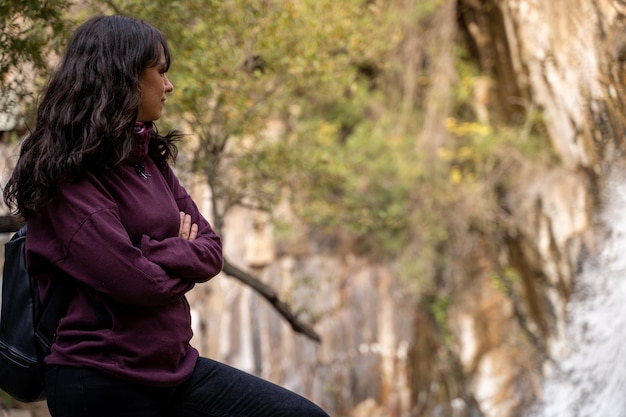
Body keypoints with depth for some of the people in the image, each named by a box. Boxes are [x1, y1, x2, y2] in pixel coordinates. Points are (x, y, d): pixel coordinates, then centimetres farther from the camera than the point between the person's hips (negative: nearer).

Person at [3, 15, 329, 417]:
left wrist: (155, 255, -9)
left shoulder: (150, 161, 11)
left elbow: (211, 252, 9)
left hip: (173, 365, 8)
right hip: (101, 380, -7)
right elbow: (134, 280, -21)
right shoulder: (68, 174, -13)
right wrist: (180, 252, -2)